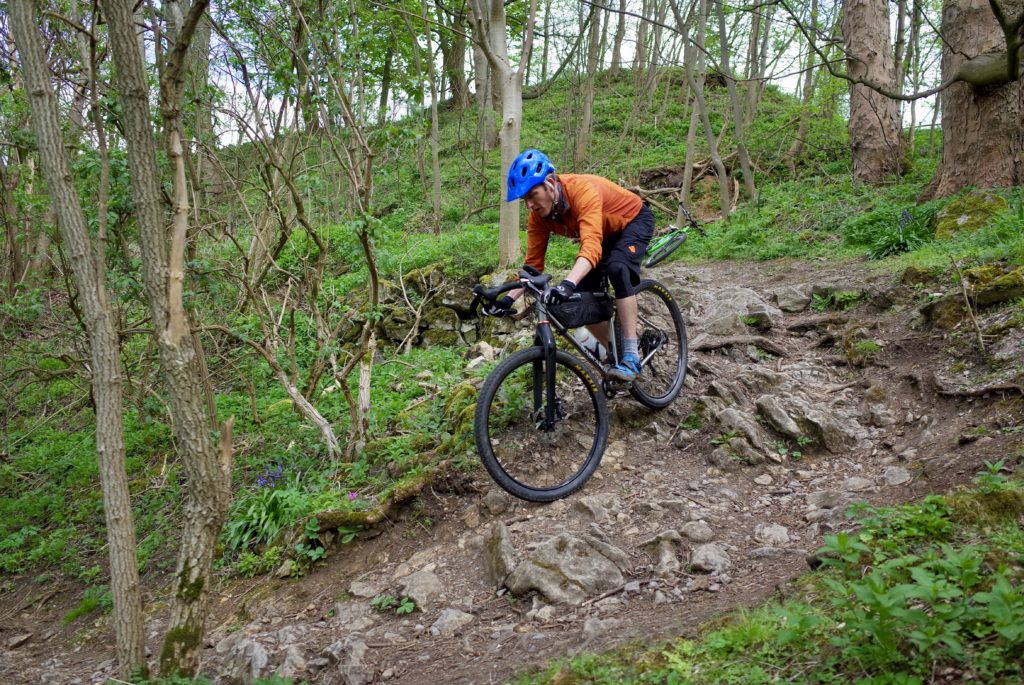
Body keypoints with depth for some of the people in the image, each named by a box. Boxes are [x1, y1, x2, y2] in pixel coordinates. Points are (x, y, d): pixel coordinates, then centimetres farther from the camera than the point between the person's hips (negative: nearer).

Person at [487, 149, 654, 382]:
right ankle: (615, 353, 13)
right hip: (605, 233, 7)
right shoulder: (539, 215, -19)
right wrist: (508, 299, -27)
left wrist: (568, 283, -68)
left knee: (617, 268, -36)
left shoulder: (583, 190, -40)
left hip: (635, 221, -7)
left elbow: (591, 246, -53)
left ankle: (631, 356, -29)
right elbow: (533, 263, -14)